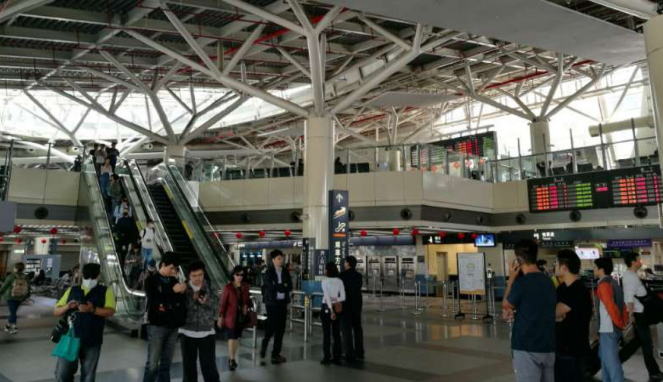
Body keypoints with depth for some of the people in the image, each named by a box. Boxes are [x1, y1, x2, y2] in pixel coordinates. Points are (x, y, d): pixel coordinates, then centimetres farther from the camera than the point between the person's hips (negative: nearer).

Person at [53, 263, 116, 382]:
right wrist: (67, 306, -10)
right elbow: (56, 311, 11)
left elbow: (110, 311, -9)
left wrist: (93, 309, -25)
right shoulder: (72, 290, 11)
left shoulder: (106, 291, 4)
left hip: (92, 341, -2)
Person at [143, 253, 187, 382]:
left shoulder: (173, 281, 11)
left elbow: (181, 301, 12)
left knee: (166, 364, 9)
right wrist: (173, 291, -17)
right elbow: (154, 300, -16)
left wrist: (182, 292, -7)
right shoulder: (151, 280, -1)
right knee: (152, 364, -4)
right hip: (157, 325, -4)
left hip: (172, 326, 4)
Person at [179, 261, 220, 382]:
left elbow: (216, 310, 3)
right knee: (188, 367, 12)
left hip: (207, 333, 0)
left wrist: (206, 302, -14)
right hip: (187, 333, 0)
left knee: (209, 366, -1)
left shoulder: (210, 289, 1)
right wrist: (192, 299, -18)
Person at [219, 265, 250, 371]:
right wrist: (220, 317, -9)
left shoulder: (245, 287, 2)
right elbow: (223, 303, -9)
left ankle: (232, 357, 26)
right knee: (232, 338, -2)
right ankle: (231, 359, 8)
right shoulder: (228, 287, -12)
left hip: (241, 316, 5)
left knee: (237, 337, 13)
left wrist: (246, 306, -1)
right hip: (230, 316, -5)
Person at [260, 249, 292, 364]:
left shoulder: (285, 272, 10)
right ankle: (264, 345, 21)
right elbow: (272, 287, -15)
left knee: (281, 328, 4)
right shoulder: (268, 273, -3)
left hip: (283, 302, 4)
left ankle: (276, 353, 13)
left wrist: (279, 287, -12)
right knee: (272, 326, -6)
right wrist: (284, 286, -6)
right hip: (272, 303, -4)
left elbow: (290, 287, 2)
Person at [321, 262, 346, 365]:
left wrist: (331, 310, -19)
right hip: (337, 308, 4)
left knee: (326, 334, 4)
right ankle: (337, 358, 12)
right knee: (336, 333, 9)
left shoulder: (325, 281, -10)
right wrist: (335, 300, -2)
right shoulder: (340, 281, 0)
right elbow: (343, 297, -4)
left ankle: (327, 358, 7)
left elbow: (327, 296, -18)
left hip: (326, 308, -4)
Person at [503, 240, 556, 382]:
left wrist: (511, 278, 1)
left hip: (526, 348, -6)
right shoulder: (548, 281, 5)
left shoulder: (521, 283, -16)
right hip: (548, 347, 7)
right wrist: (515, 312, 9)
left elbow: (505, 306, 1)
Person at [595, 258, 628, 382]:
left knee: (611, 360, -6)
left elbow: (611, 306, -22)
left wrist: (619, 323, -12)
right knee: (605, 356, 21)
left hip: (608, 329, -10)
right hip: (607, 328, 10)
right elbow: (622, 304, 14)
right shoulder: (613, 282, 13)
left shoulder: (604, 284, -16)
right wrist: (624, 321, 13)